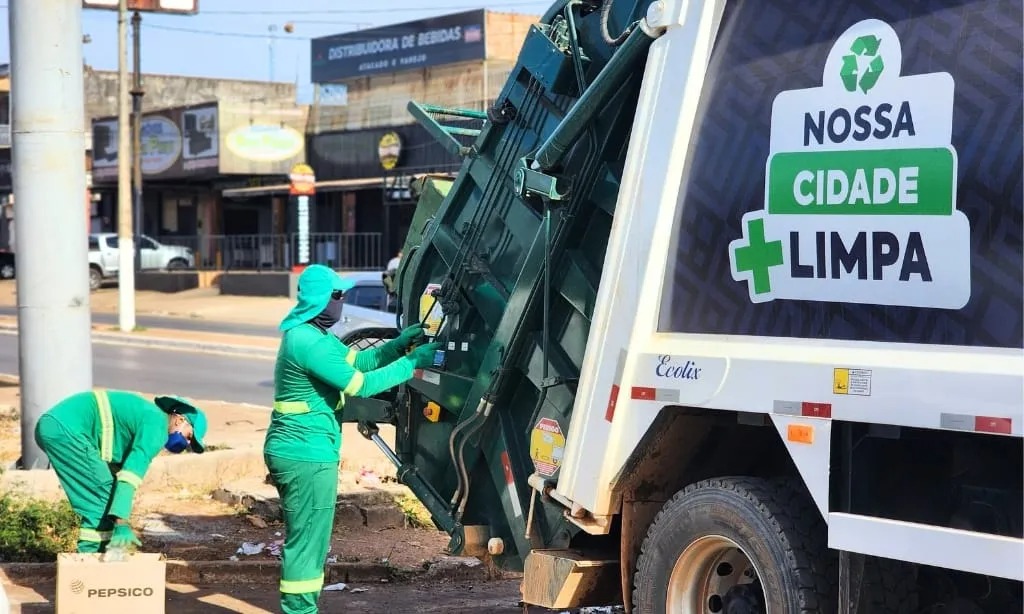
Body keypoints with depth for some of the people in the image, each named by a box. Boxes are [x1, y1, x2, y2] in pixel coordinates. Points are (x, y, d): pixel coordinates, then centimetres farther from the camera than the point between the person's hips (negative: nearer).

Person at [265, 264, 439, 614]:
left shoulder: (309, 333, 13)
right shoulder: (310, 343, -21)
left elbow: (357, 361, 17)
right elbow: (361, 384, -20)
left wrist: (398, 345, 5)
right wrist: (411, 363, -13)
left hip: (299, 452, 11)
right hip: (307, 455, -11)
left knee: (306, 537, 18)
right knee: (308, 539, -3)